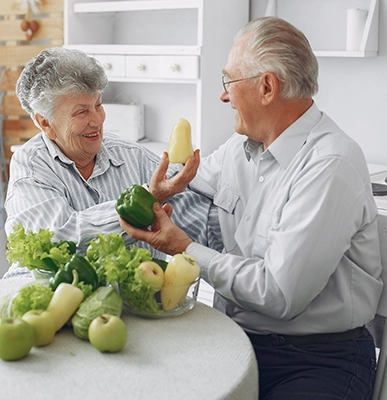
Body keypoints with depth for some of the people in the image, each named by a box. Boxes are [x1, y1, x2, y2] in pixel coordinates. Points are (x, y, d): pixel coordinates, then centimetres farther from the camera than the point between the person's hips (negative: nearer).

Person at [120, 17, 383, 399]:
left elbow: (279, 295, -21)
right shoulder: (242, 145, 8)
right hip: (233, 337, 7)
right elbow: (187, 184, 30)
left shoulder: (331, 166, -17)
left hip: (318, 358, -6)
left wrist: (184, 249, -12)